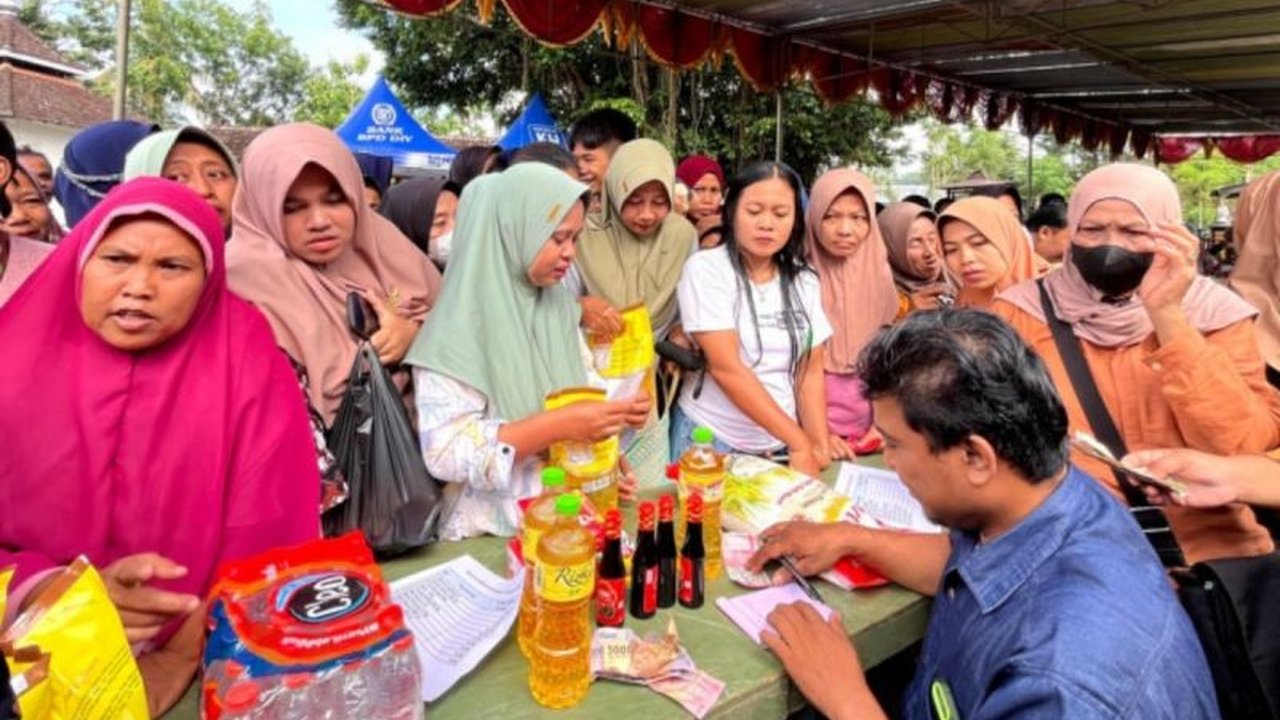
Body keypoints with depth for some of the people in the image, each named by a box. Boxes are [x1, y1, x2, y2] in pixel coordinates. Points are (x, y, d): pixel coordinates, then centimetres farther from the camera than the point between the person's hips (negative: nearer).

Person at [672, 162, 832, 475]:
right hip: (712, 438, -3)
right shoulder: (705, 269, -12)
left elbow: (811, 370, 4)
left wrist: (820, 445, -10)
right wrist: (798, 441, -19)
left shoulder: (804, 281, 2)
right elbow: (726, 367, -19)